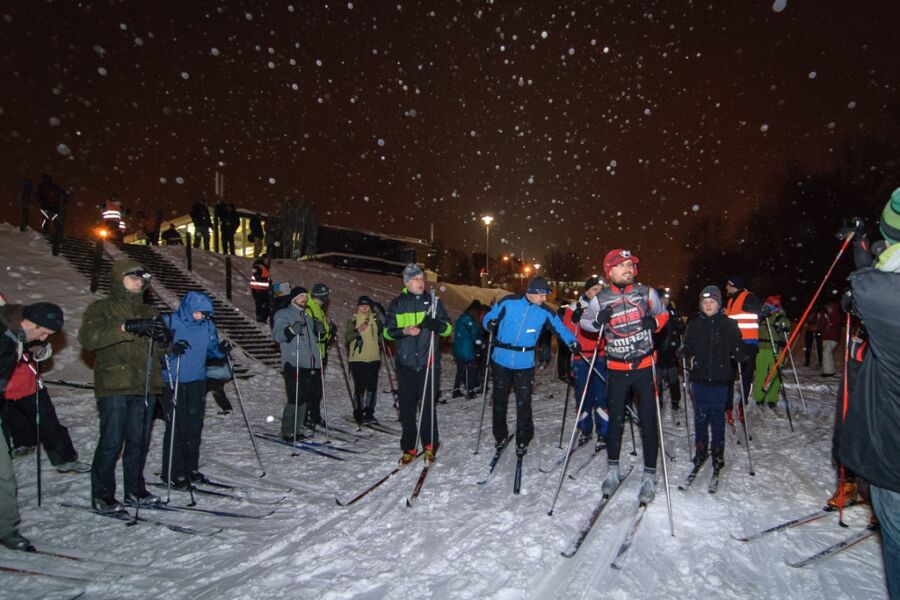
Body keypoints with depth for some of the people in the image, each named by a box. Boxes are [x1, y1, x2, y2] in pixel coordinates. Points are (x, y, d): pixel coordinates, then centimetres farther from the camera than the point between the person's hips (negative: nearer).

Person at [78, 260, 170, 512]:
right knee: (111, 442, -3)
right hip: (114, 387, -5)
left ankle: (135, 490, 21)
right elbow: (87, 338, -15)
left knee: (140, 440, 9)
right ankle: (102, 495, 11)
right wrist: (128, 327, -26)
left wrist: (163, 339, -3)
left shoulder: (149, 312, 19)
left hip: (146, 387, 5)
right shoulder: (100, 308, 4)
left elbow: (159, 351, 22)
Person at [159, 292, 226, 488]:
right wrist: (171, 349, -31)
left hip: (197, 381, 5)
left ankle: (191, 468, 24)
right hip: (173, 382, -4)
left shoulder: (207, 325, 4)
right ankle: (173, 473, 10)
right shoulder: (170, 322, -9)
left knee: (195, 426, 9)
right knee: (176, 427, -3)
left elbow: (212, 348, 15)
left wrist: (221, 350, -6)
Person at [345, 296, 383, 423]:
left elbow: (380, 335, 21)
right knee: (359, 387, -3)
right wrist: (358, 331, -17)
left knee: (372, 386, 3)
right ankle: (358, 413, 11)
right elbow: (346, 338, -6)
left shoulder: (375, 319, 10)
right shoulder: (353, 320, 1)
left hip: (374, 359, 3)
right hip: (357, 359, -3)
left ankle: (369, 413, 15)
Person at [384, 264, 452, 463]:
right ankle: (409, 447, 15)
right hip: (405, 362, 1)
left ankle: (430, 445, 15)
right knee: (406, 406, 3)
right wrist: (404, 331, -11)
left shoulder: (433, 301, 7)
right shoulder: (397, 304, 7)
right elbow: (387, 331, 9)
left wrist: (436, 324, -16)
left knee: (428, 404, -1)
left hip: (428, 361, -1)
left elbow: (448, 327, 6)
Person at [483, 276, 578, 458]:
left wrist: (572, 342, -12)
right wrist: (490, 324, -24)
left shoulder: (545, 311, -4)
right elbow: (489, 317, -2)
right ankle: (500, 436, 32)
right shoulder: (509, 302, -10)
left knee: (524, 404, 1)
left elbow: (560, 327, 4)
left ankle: (523, 441, 18)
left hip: (525, 363, 0)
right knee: (500, 400, 12)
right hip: (501, 360, 0)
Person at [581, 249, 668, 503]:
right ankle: (613, 470, 28)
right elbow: (584, 322, 10)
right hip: (616, 370, 0)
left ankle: (649, 476, 17)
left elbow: (663, 313, 14)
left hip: (645, 366, 0)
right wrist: (598, 321, -11)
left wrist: (654, 323, -9)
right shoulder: (600, 299, -3)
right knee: (615, 421, 10)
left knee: (648, 422, 3)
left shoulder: (646, 293, -2)